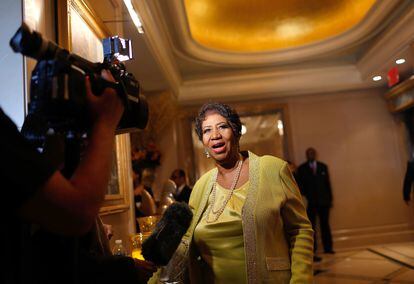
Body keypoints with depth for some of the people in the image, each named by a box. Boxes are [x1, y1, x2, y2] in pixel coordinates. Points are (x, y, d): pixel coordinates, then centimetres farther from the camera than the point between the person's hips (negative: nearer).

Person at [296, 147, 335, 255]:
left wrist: (330, 199, 6)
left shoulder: (323, 166, 9)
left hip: (324, 200, 2)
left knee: (325, 224, 7)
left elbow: (328, 183, 8)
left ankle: (328, 248, 16)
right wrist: (305, 195, -12)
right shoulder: (302, 168, 3)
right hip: (310, 202, -2)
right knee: (311, 225, 2)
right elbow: (300, 184, 3)